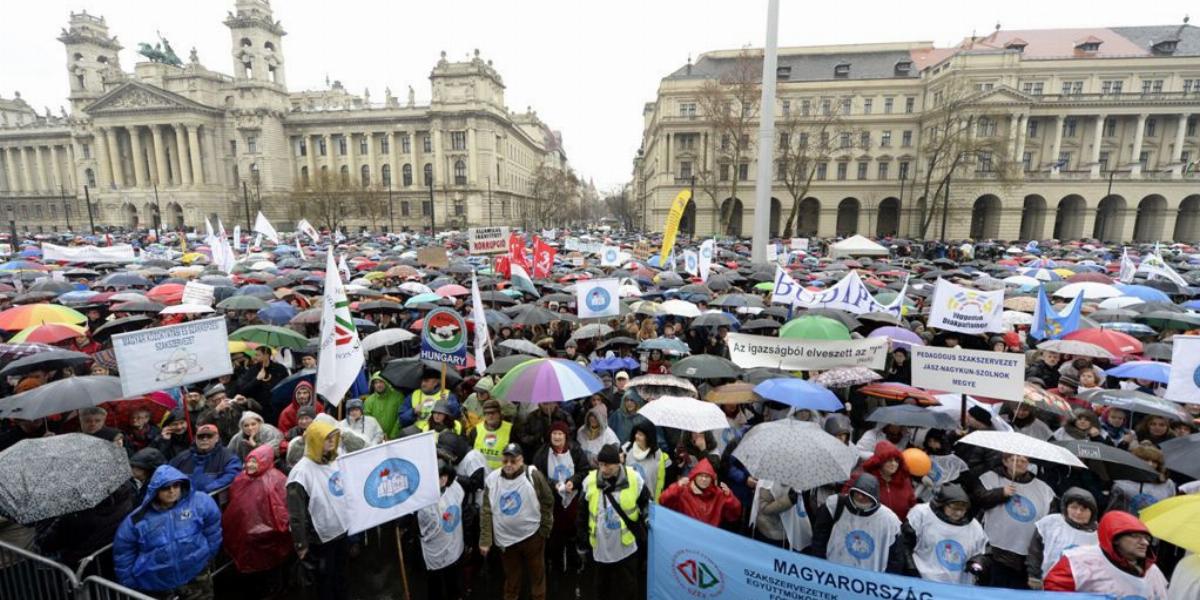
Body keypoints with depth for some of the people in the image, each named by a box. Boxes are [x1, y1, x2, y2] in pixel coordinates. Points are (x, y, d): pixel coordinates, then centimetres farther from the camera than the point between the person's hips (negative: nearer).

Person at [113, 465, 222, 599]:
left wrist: (207, 555, 6)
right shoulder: (137, 519, -8)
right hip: (157, 588, 1)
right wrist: (130, 585, 6)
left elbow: (212, 530, 2)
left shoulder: (200, 502, -12)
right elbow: (123, 553, 5)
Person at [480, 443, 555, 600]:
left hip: (532, 536, -2)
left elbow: (548, 502, -7)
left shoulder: (533, 475, -16)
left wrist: (545, 529, -4)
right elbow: (487, 512, -4)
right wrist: (485, 540, -6)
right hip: (506, 539, 2)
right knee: (511, 577, 20)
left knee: (537, 574, 15)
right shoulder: (492, 479, -8)